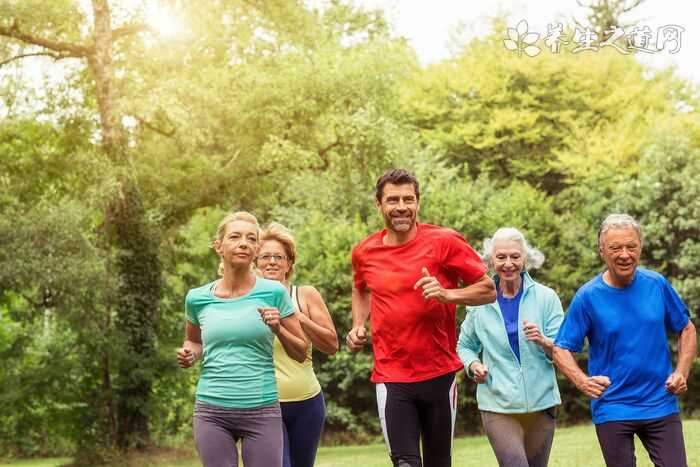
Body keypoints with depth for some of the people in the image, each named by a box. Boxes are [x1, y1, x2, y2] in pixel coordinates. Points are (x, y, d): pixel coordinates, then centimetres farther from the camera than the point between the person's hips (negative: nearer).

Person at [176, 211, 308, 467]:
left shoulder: (273, 293, -1)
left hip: (262, 410, -1)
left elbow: (301, 353, 6)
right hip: (211, 412, 2)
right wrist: (189, 354, 1)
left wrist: (278, 329, -12)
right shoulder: (198, 298, 4)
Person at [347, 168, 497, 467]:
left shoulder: (445, 242, -7)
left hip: (439, 374, -1)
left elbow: (488, 290, -3)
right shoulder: (364, 252, 3)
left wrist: (447, 294, -19)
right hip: (391, 377, 1)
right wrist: (358, 326, 10)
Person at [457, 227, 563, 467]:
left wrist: (543, 342, -23)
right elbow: (465, 346, 15)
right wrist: (473, 365, -5)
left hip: (541, 402, 1)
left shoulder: (546, 297, -1)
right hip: (498, 406, -1)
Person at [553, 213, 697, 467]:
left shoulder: (657, 285, -1)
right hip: (612, 410, -2)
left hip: (661, 406, 2)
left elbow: (687, 330, 12)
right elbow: (561, 349, -5)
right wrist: (582, 381, -23)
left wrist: (681, 373, -3)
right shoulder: (588, 296, -8)